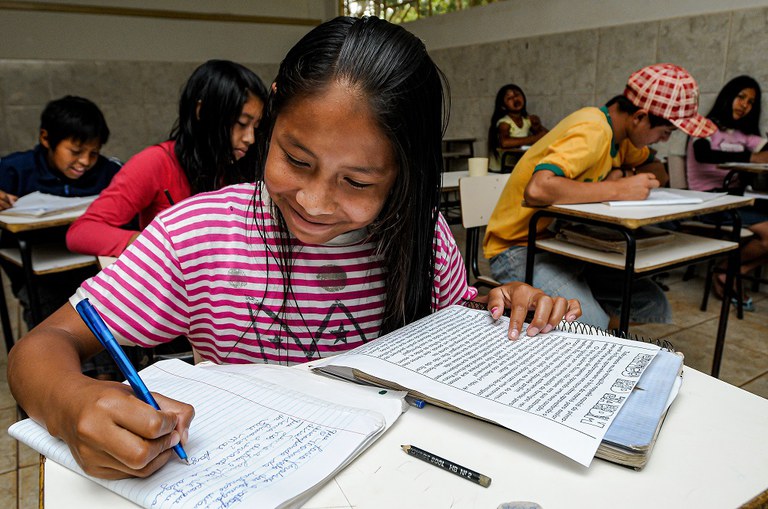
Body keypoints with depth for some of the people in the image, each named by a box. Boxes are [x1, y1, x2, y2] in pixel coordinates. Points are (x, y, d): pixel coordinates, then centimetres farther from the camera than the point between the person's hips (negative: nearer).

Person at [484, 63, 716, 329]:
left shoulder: (620, 129, 3)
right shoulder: (592, 133, -25)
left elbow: (658, 173, 14)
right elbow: (537, 190, -40)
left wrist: (624, 174, -9)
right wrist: (617, 189, -30)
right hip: (520, 249, -9)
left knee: (655, 307, 0)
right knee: (594, 330, -29)